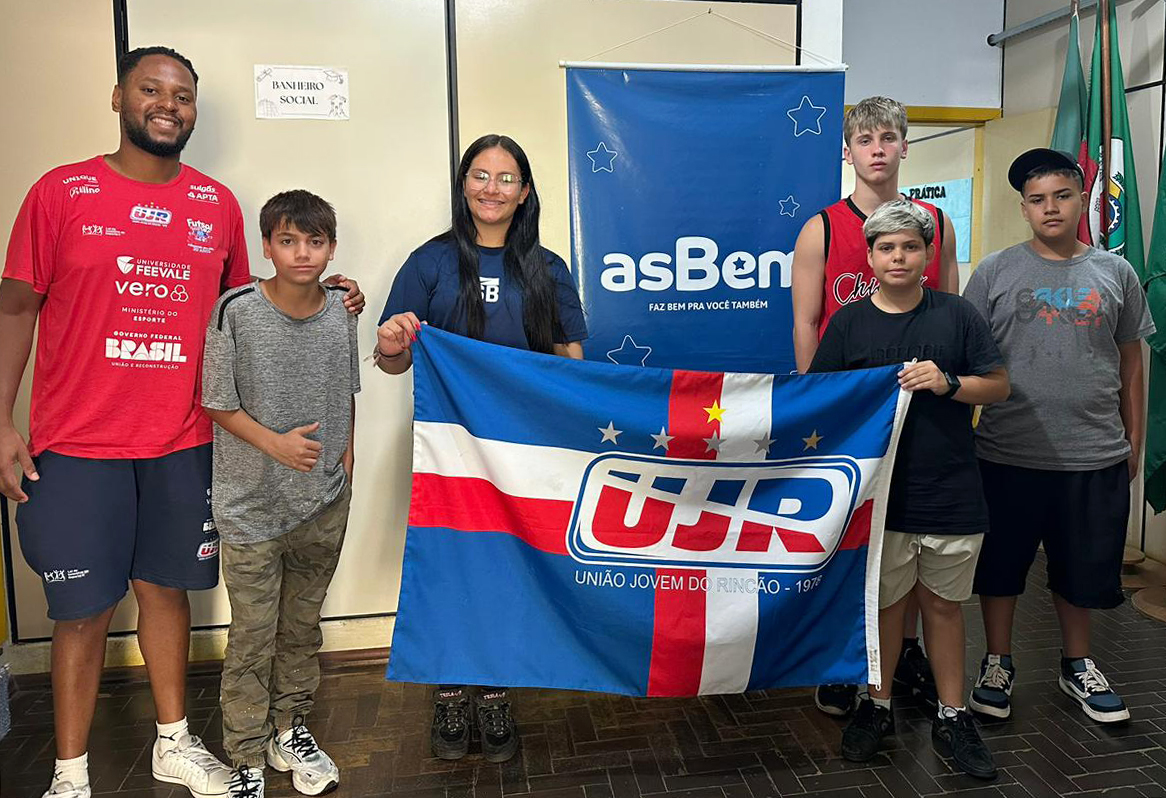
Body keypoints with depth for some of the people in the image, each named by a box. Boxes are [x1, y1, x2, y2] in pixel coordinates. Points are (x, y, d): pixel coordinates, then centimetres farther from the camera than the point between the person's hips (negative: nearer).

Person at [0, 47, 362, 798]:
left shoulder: (218, 203, 7)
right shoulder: (61, 192, -1)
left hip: (183, 444, 3)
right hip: (78, 446, -2)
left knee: (166, 588, 15)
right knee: (82, 609, 6)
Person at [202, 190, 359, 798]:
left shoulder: (340, 310, 0)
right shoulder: (237, 311, -12)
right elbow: (219, 404, -7)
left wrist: (344, 457, 6)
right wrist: (276, 443, -18)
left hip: (324, 503, 4)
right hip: (253, 504, -3)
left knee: (302, 625, 17)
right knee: (252, 636, 4)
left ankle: (289, 730, 36)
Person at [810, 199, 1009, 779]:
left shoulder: (956, 315, 3)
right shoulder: (848, 323, 3)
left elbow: (998, 385, 5)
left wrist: (949, 382, -11)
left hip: (950, 493, 1)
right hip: (877, 492, 0)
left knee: (943, 604, 12)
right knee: (884, 602, 11)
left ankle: (952, 717, 27)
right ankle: (876, 706, 30)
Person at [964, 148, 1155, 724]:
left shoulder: (1115, 273, 6)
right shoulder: (996, 272, 0)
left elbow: (1130, 361, 12)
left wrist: (1134, 439, 11)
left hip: (1094, 455, 2)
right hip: (1008, 451, -2)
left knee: (1081, 567, 15)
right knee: (999, 565, 10)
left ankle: (1077, 665, 36)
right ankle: (997, 664, 28)